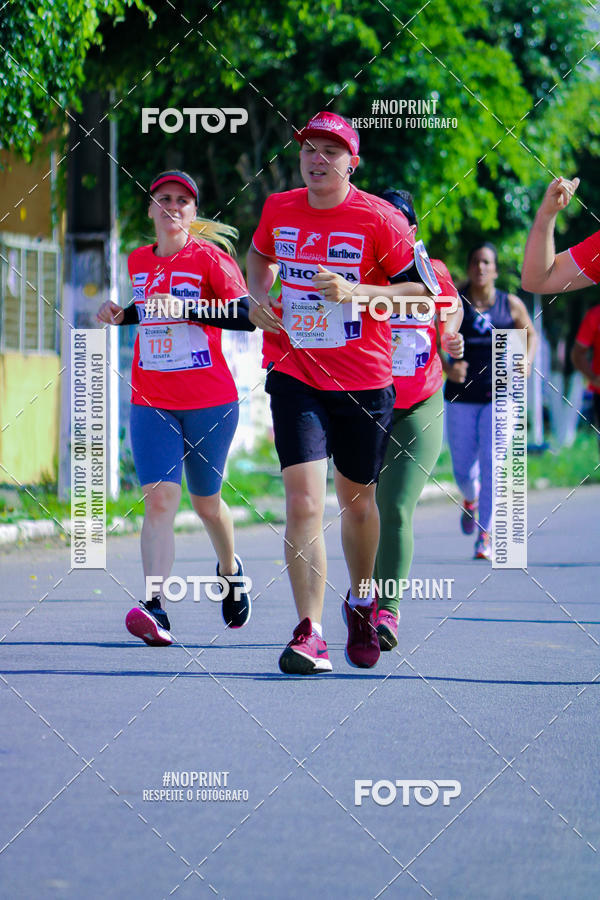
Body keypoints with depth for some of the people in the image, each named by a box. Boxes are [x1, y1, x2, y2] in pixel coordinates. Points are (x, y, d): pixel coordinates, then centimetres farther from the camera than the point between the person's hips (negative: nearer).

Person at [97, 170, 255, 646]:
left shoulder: (209, 257, -6)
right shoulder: (138, 261, 11)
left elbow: (246, 316, -16)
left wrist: (186, 308, -24)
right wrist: (124, 314, 10)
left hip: (210, 401, -3)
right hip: (151, 402, 3)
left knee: (206, 501, 12)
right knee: (159, 499, -14)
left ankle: (230, 567, 44)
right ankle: (155, 609, -25)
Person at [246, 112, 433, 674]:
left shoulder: (379, 219, -8)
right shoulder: (278, 210, 3)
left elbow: (427, 292, -9)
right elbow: (260, 255, 26)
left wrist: (356, 290, -21)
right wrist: (257, 296, 6)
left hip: (364, 383, -1)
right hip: (294, 377, 1)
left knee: (357, 499, 15)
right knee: (303, 502, -15)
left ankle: (361, 601, 42)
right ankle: (309, 633, -15)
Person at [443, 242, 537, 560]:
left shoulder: (511, 305, 3)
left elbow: (530, 333, 19)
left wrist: (527, 360, 0)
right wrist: (448, 368, -18)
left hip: (499, 394, -1)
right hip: (461, 396, 1)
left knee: (491, 465, -14)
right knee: (463, 470, 4)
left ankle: (485, 536, -9)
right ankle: (470, 499, 41)